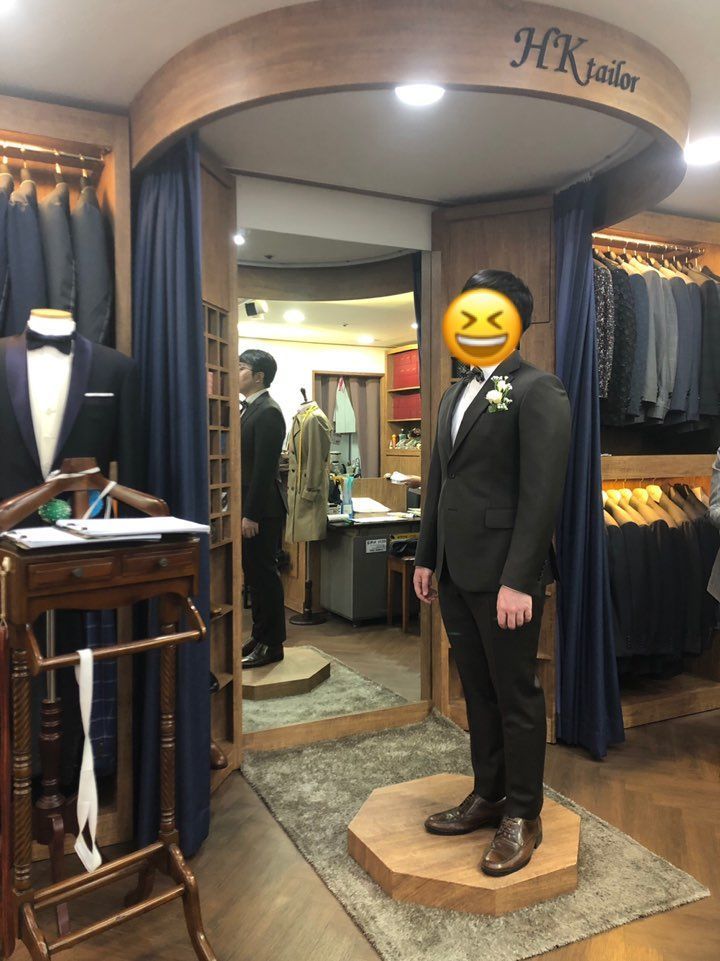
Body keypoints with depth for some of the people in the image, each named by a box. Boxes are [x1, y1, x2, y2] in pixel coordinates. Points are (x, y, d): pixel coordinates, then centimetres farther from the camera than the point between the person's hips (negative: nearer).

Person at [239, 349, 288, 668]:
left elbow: (264, 468, -20)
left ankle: (270, 645, 11)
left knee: (263, 575, 0)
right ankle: (259, 637, 27)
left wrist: (252, 514, -21)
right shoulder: (247, 410, 15)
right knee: (255, 575, 15)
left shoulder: (267, 412, -15)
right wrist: (243, 510, 14)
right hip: (248, 507, 9)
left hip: (261, 509, -9)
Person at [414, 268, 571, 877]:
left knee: (517, 695, 6)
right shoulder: (456, 395, 15)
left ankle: (523, 815, 23)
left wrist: (518, 580, -20)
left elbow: (543, 492, -16)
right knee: (478, 690, 17)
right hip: (456, 573, 8)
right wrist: (426, 558, 15)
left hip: (503, 575, -7)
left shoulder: (537, 391, -9)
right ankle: (488, 796, 33)